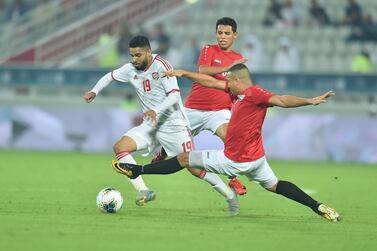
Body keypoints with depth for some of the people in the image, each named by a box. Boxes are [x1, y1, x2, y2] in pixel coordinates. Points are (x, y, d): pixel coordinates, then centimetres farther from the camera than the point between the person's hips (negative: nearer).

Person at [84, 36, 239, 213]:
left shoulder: (162, 66, -16)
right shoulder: (131, 69, 2)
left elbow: (174, 95, -23)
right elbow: (110, 76, 18)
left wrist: (156, 111, -37)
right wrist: (94, 91, 2)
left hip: (174, 124, -6)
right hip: (150, 126, 6)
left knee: (194, 168, -9)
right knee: (119, 147, -15)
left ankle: (229, 194, 11)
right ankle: (143, 191, -18)